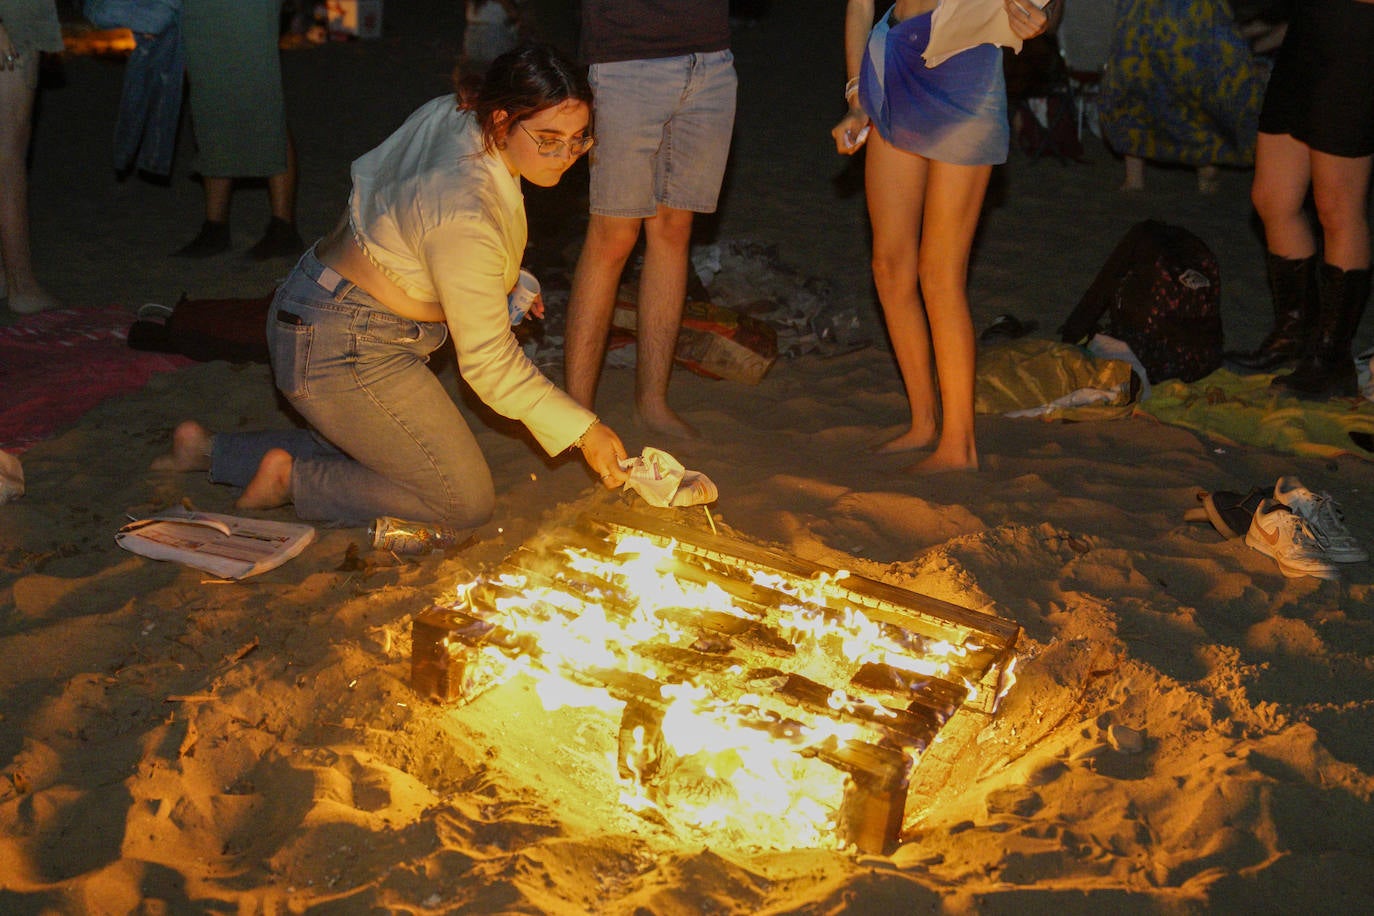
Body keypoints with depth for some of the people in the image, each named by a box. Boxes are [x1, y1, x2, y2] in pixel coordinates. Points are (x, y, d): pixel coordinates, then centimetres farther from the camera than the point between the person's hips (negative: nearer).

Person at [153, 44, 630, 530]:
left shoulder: (455, 113, -5)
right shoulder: (466, 218, -31)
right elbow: (489, 363, -21)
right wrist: (584, 430, -15)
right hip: (347, 352, -10)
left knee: (371, 454, 27)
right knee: (467, 502, -1)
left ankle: (209, 450, 26)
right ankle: (291, 478, 2)